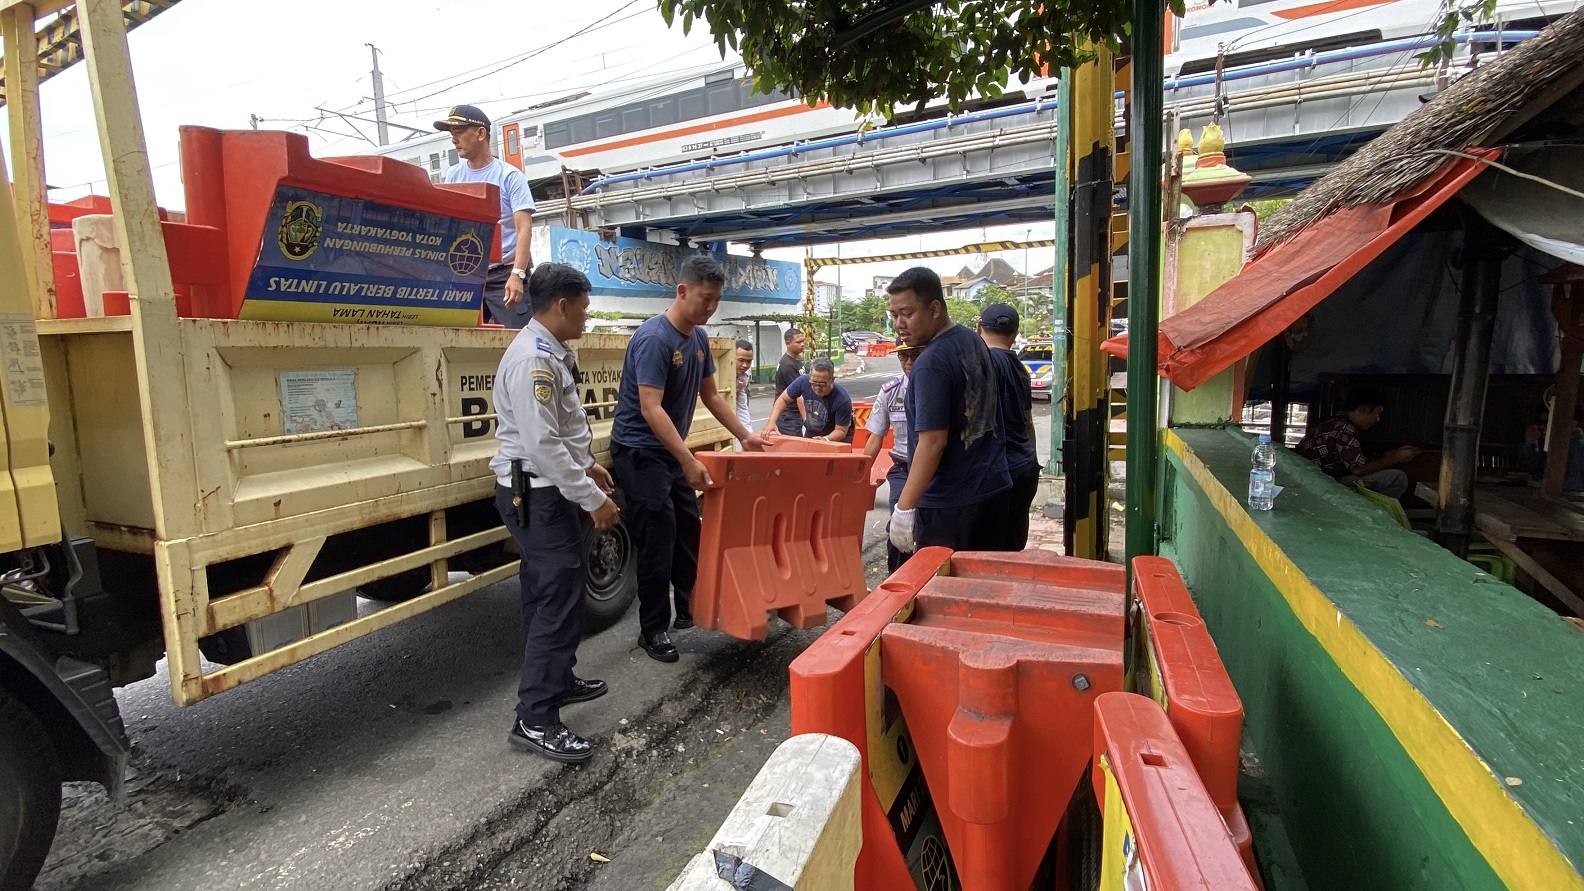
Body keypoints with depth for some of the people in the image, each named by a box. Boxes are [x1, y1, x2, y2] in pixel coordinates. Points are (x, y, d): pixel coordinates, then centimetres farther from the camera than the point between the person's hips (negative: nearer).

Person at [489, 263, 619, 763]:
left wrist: (586, 465, 22)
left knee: (550, 593, 20)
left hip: (546, 492, 11)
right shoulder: (534, 359, -21)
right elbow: (543, 444, -26)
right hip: (536, 496, -11)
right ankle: (535, 722, 2)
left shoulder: (549, 353, 13)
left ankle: (556, 680, 36)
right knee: (559, 600, -7)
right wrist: (593, 499, -23)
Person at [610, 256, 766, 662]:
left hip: (671, 450, 8)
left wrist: (744, 436, 9)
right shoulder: (653, 338, -22)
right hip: (639, 449, -8)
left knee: (689, 530, 12)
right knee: (658, 537, -5)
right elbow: (651, 409, -29)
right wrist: (689, 460, -35)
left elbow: (710, 394, 14)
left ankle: (688, 609, 28)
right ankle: (652, 629, 9)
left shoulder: (699, 337, 4)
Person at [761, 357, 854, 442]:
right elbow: (783, 399, -9)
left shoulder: (843, 400, -33)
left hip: (836, 438, -3)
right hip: (810, 433, 4)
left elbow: (841, 431, -23)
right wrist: (772, 422, -22)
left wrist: (825, 439, -43)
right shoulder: (803, 381, -25)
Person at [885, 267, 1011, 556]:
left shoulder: (932, 364, -20)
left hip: (949, 504, -9)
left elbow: (933, 441, -24)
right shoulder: (974, 341, 7)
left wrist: (904, 508, -22)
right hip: (994, 489, 9)